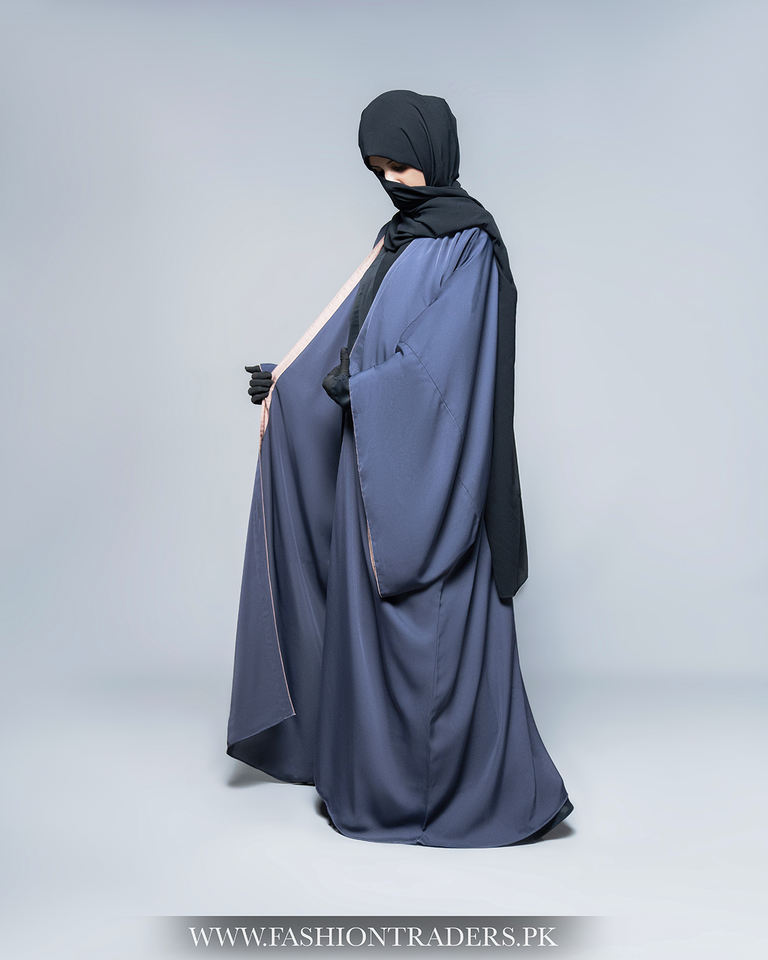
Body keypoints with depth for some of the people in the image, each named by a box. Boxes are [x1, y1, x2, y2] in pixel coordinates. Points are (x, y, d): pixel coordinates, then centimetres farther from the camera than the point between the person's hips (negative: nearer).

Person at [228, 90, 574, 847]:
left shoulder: (467, 243, -9)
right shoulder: (399, 240, 17)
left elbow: (442, 354, -18)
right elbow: (356, 337, 16)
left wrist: (357, 389, -14)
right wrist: (291, 380, 5)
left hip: (427, 467, -9)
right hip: (377, 458, 9)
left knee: (428, 624, -5)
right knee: (368, 608, 12)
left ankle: (472, 786, 8)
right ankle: (379, 774, 23)